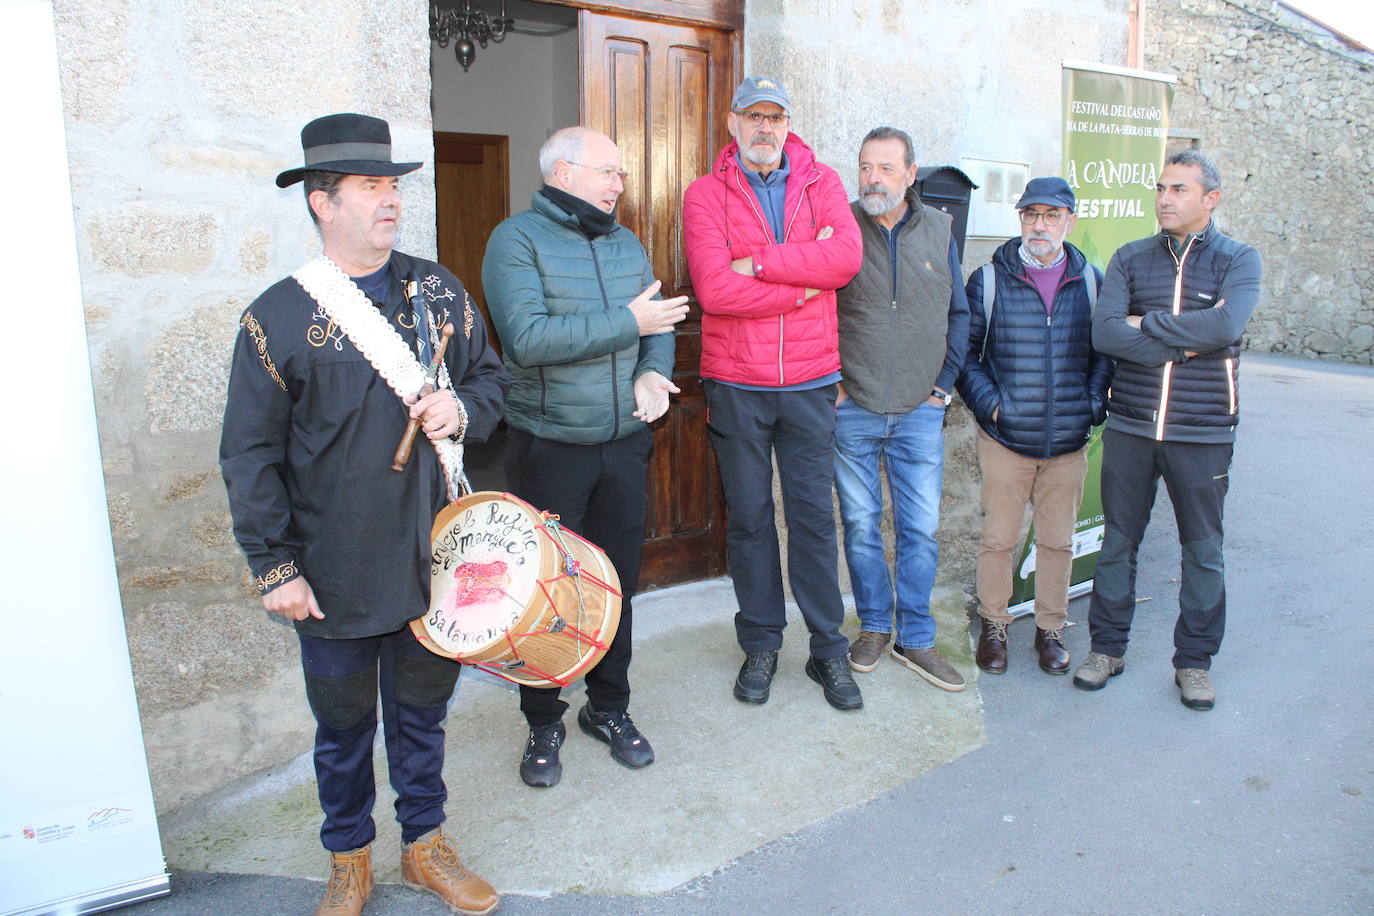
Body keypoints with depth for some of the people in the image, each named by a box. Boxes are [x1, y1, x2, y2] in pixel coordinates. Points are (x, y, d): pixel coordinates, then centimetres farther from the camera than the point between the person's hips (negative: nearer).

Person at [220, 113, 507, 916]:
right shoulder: (279, 316, -8)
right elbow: (251, 456, -6)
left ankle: (426, 844, 40)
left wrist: (462, 409, -11)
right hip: (337, 572, -2)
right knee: (344, 724, 15)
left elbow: (492, 378, 13)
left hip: (435, 556, 3)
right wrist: (275, 567, -9)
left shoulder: (439, 290, 3)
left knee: (424, 710, 19)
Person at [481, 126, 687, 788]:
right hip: (548, 449, -5)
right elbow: (527, 337, -23)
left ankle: (609, 707, 32)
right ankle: (544, 723, 25)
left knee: (617, 581, 14)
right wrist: (626, 323, -20)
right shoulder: (517, 240, -9)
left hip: (624, 443, 6)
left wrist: (654, 371, -8)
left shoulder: (625, 244, 12)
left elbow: (658, 323, 14)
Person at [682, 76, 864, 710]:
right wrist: (805, 279, -11)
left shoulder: (821, 182, 7)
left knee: (813, 514, 7)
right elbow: (714, 289, -16)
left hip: (810, 382, 1)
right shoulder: (705, 193, 0)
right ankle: (760, 645, 24)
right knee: (748, 518, 9)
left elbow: (847, 256, -12)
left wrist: (759, 262, -15)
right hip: (736, 384, -1)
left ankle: (828, 649, 20)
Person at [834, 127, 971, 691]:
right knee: (860, 526, 8)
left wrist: (945, 384, 6)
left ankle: (915, 639, 20)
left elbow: (958, 313, 12)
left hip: (920, 412, 2)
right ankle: (874, 625, 27)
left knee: (920, 529, 5)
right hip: (851, 411, -1)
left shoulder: (938, 229, 5)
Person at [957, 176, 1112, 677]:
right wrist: (988, 402, -8)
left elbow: (1107, 350, 12)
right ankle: (993, 627, 23)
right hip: (1005, 438, -1)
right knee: (998, 539, 6)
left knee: (1057, 541, 11)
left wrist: (1093, 404, -1)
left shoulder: (1092, 282, 6)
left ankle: (1050, 630, 27)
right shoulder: (988, 280, 0)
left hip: (1070, 442, 2)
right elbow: (964, 349, 3)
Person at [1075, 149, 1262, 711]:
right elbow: (1103, 332, -11)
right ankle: (1107, 647, 24)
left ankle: (1194, 659, 24)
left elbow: (1227, 325, -20)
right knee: (1118, 540, 10)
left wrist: (1145, 323, -13)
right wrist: (1183, 344, -15)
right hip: (1130, 426, 2)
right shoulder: (1130, 259, 5)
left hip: (1202, 431, -1)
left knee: (1202, 548, 9)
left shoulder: (1238, 259, 1)